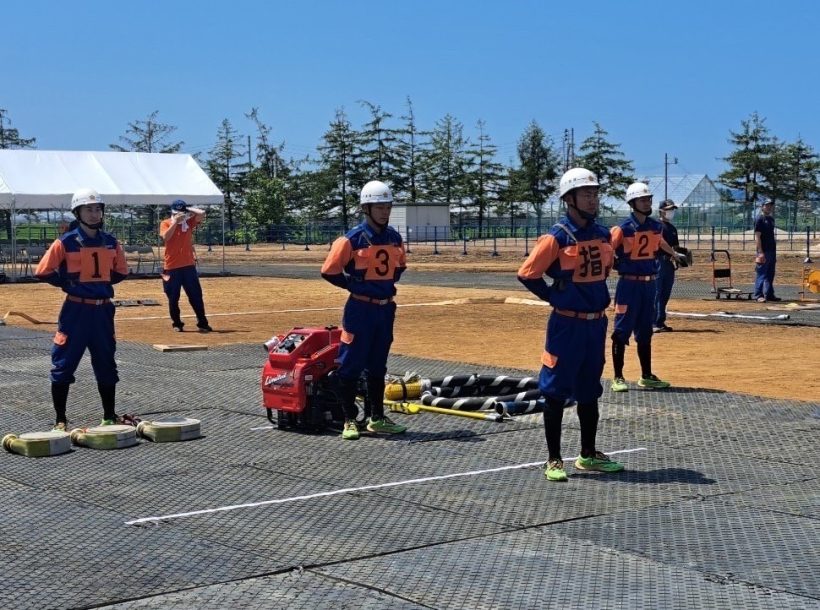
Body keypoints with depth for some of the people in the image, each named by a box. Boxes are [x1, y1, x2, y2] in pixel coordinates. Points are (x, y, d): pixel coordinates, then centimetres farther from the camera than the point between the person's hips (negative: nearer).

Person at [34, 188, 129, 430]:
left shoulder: (111, 242, 5)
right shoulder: (66, 242, -9)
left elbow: (121, 272, 17)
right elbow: (43, 272, -7)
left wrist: (101, 282, 5)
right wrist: (68, 283, -7)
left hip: (103, 310, 5)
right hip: (76, 310, -4)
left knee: (106, 365, 13)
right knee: (63, 365, -2)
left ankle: (109, 417, 25)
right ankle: (60, 420, 8)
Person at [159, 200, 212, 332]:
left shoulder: (189, 221, 6)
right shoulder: (165, 223, 1)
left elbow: (202, 213, -9)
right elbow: (165, 237, -18)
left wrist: (188, 209, -1)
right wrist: (175, 222, -18)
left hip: (189, 266, 1)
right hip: (171, 267, -1)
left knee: (196, 296, 2)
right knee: (173, 298, 5)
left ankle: (202, 323, 6)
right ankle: (177, 324, 18)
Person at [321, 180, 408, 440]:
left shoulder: (394, 237, 6)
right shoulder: (352, 239, -13)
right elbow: (329, 271, -11)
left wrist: (388, 284, 8)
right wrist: (356, 286, -10)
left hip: (386, 308, 6)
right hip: (360, 308, -6)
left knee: (378, 365, 14)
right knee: (352, 365, -1)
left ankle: (377, 419, 22)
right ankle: (350, 420, 7)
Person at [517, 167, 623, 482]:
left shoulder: (602, 234, 5)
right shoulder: (557, 237, -14)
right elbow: (527, 273, -13)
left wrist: (597, 297, 13)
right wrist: (555, 298, -7)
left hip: (597, 323, 6)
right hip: (566, 324, -6)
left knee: (589, 391, 15)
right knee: (556, 391, 1)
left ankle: (588, 454, 26)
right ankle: (553, 459, 9)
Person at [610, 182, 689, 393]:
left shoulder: (656, 227, 6)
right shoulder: (623, 229, -14)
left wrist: (674, 254, 44)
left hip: (649, 284, 6)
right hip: (629, 284, -6)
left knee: (645, 332, 14)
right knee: (622, 330, -2)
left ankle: (647, 376, 23)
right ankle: (618, 378, 5)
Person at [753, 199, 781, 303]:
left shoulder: (771, 219, 16)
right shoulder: (759, 219, -9)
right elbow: (757, 237, -14)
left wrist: (774, 251, 18)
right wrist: (760, 252, -20)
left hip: (772, 250, 8)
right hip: (763, 251, -8)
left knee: (770, 274, 12)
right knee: (761, 274, -6)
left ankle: (769, 294, 18)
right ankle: (758, 295, -3)